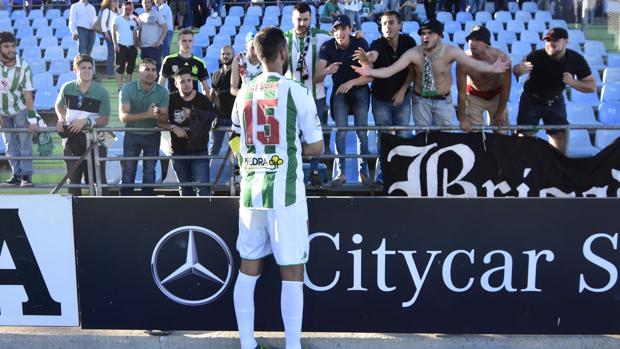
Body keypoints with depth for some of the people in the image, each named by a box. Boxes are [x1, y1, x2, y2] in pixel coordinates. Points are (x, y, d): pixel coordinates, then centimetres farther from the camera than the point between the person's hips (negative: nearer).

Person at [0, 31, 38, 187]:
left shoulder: (24, 67, -20)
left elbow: (28, 95, -18)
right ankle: (16, 174, 14)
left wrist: (32, 120, -19)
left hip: (20, 109, -2)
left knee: (25, 143, -5)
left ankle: (26, 175, 0)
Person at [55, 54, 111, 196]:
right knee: (73, 178, 12)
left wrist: (86, 121, -21)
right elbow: (59, 106, 20)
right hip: (72, 139, 3)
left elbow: (105, 120, -9)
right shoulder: (67, 88, 1)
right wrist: (61, 118, 1)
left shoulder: (102, 92, -8)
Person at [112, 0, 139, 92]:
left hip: (132, 47, 5)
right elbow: (113, 32, -3)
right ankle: (120, 88, -7)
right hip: (121, 46, -5)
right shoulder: (118, 19, 2)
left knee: (130, 67, 7)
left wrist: (136, 46, 10)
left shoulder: (133, 20, 15)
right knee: (120, 67, -6)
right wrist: (115, 44, -13)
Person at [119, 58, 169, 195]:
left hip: (152, 136, 2)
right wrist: (147, 114, -35)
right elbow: (123, 116, -25)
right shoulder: (127, 89, -17)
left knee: (149, 172, 11)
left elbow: (165, 118, -11)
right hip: (132, 135, -1)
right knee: (128, 172, 5)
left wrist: (157, 116, -36)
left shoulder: (162, 92, -12)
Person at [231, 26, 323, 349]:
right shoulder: (296, 92, -7)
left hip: (250, 193, 5)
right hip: (285, 194, -5)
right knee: (292, 273, 3)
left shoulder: (243, 94, 8)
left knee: (248, 269, 12)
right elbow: (316, 148, -2)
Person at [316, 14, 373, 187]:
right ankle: (341, 172, 6)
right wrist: (326, 71, -44)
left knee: (362, 132, 1)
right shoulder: (327, 47, -18)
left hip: (360, 91, 0)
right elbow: (317, 78, -23)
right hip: (339, 92, 1)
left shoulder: (360, 44, -20)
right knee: (340, 132, -2)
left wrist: (352, 82, -36)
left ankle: (364, 171, 11)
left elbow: (370, 75, -21)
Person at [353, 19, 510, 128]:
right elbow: (391, 70, -24)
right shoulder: (413, 53, -20)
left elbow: (474, 63, -29)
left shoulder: (450, 52, -22)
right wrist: (370, 72, -40)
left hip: (443, 100, 0)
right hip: (421, 100, 0)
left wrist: (491, 68, -48)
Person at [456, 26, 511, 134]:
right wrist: (462, 119, -17)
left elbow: (505, 88, -19)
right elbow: (461, 93, -23)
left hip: (496, 96, 1)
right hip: (474, 97, -1)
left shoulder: (502, 58, -32)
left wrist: (500, 112, -10)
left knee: (501, 133, 5)